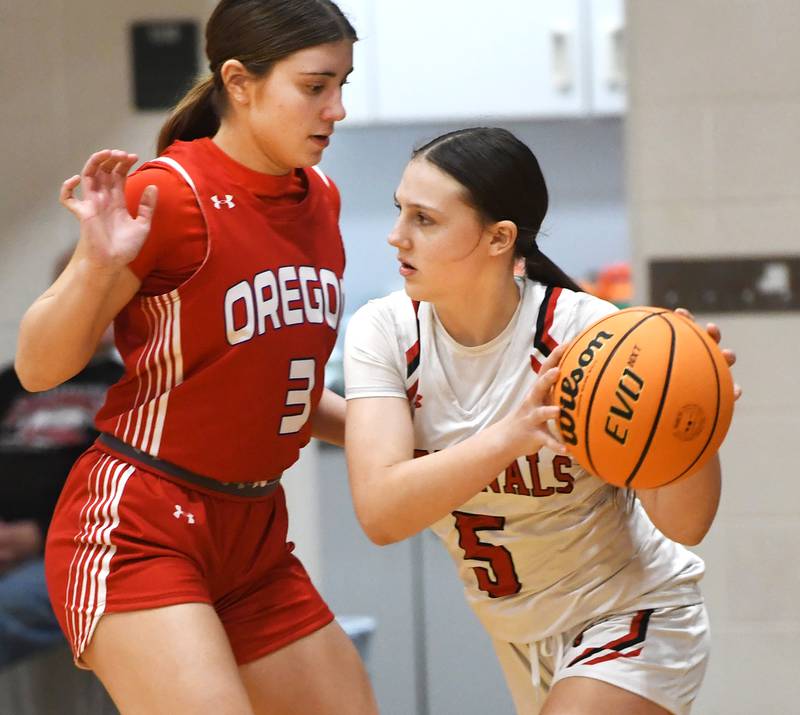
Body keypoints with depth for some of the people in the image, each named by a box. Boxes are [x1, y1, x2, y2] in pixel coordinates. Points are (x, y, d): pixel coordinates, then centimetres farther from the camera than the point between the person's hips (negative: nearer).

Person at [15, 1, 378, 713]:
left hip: (253, 534, 8)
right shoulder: (169, 194, -15)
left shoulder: (320, 200, 8)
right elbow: (38, 368, -13)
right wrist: (96, 265, -29)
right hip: (133, 525, -8)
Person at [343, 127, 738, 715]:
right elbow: (381, 513, -30)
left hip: (631, 620, -5)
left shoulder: (584, 330, -25)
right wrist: (509, 435, -47)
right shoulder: (384, 331, -16)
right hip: (515, 631, 5)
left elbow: (681, 524, -26)